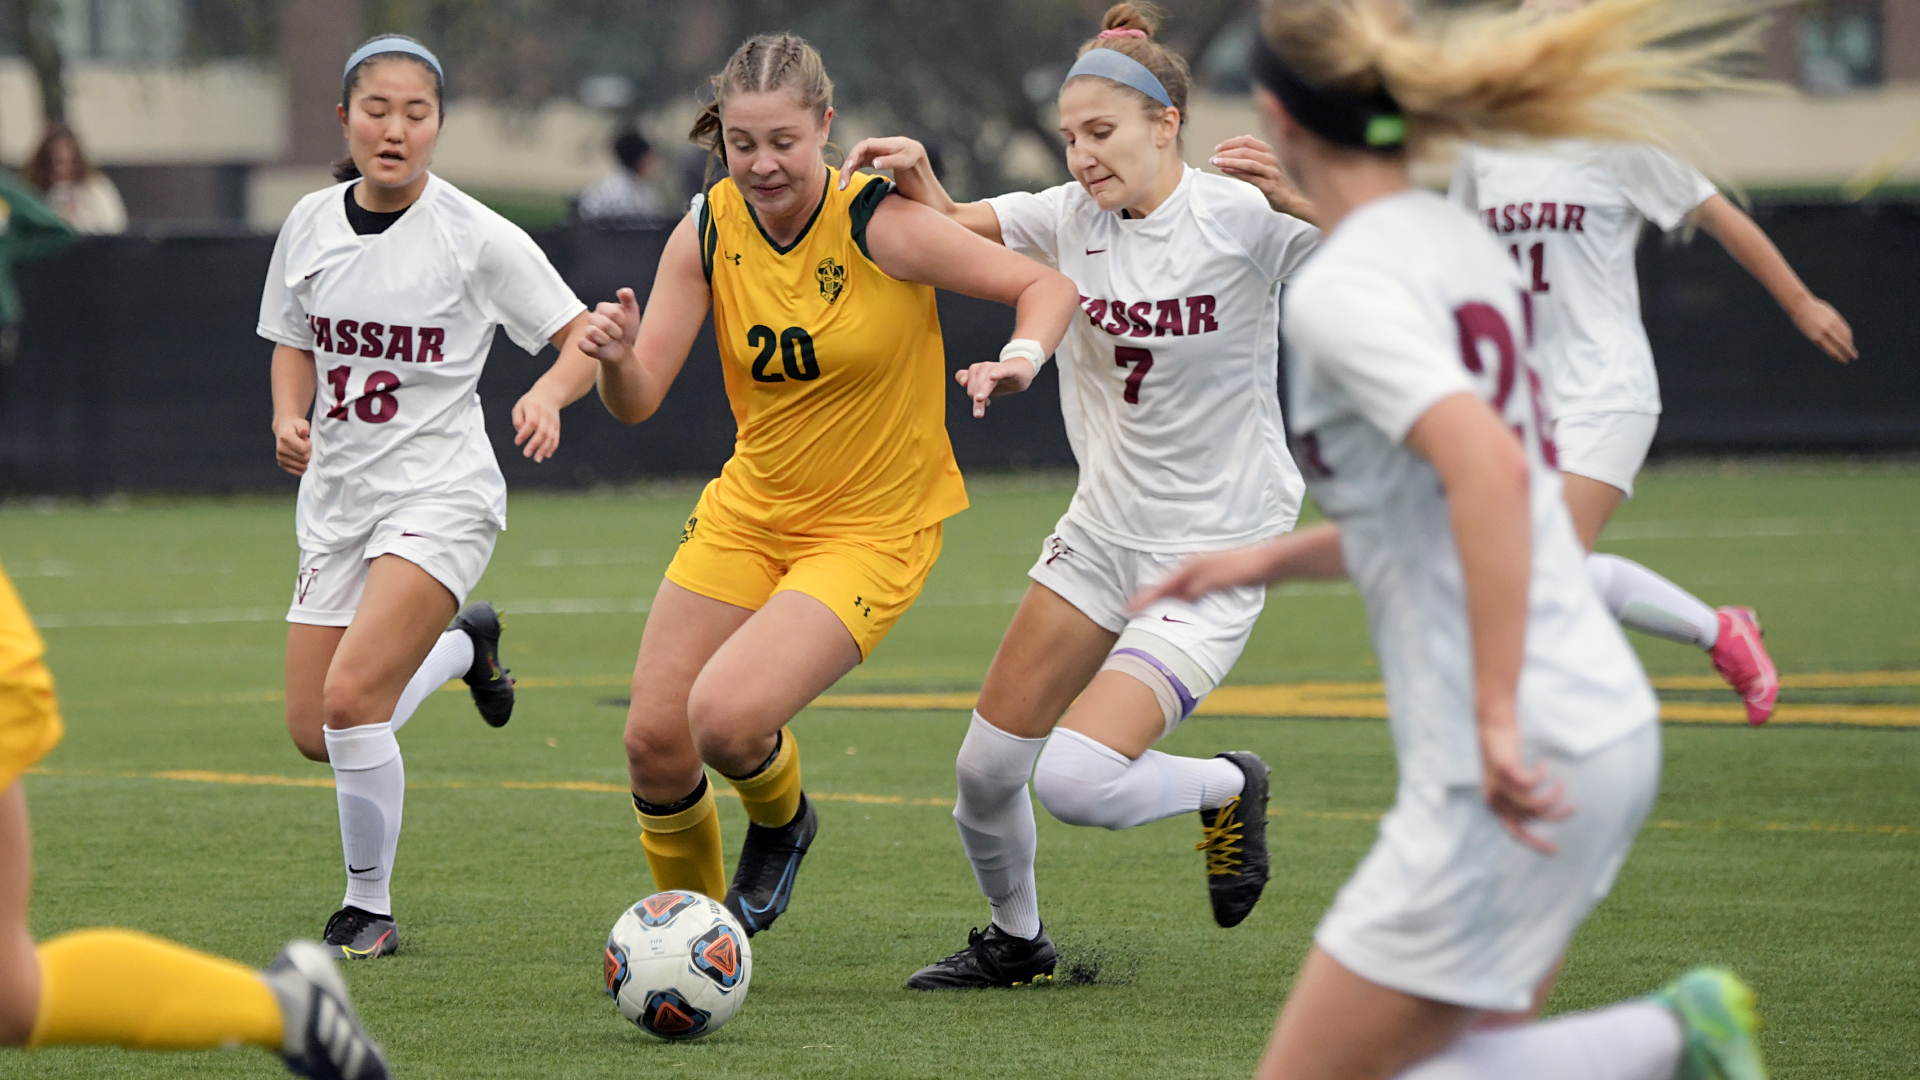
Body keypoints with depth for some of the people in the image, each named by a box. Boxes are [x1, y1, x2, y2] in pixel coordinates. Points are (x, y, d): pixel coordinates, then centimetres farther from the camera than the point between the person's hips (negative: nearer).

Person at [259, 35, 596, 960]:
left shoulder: (476, 238, -10)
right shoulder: (312, 225, 3)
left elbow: (584, 336, -4)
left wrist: (547, 392, -24)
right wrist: (289, 420, -2)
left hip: (439, 493, -5)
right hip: (337, 495, 5)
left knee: (350, 696, -22)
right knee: (315, 734, 4)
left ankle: (370, 908, -3)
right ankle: (461, 648, 35)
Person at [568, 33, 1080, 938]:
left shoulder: (879, 224, -19)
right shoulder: (707, 232, -5)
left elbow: (1047, 286, -11)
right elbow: (636, 402, -5)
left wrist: (1022, 355, -32)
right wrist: (615, 356, -28)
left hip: (873, 530, -5)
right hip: (746, 511, 5)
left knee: (725, 719, -24)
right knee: (653, 741, 0)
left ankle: (781, 820, 13)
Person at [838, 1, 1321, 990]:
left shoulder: (1240, 218, -16)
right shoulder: (1071, 216, -1)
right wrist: (918, 180, -20)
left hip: (1215, 554, -6)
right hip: (1102, 532, 6)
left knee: (1076, 779, -20)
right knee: (984, 770, 8)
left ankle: (1229, 787, 10)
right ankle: (1015, 939, 35)